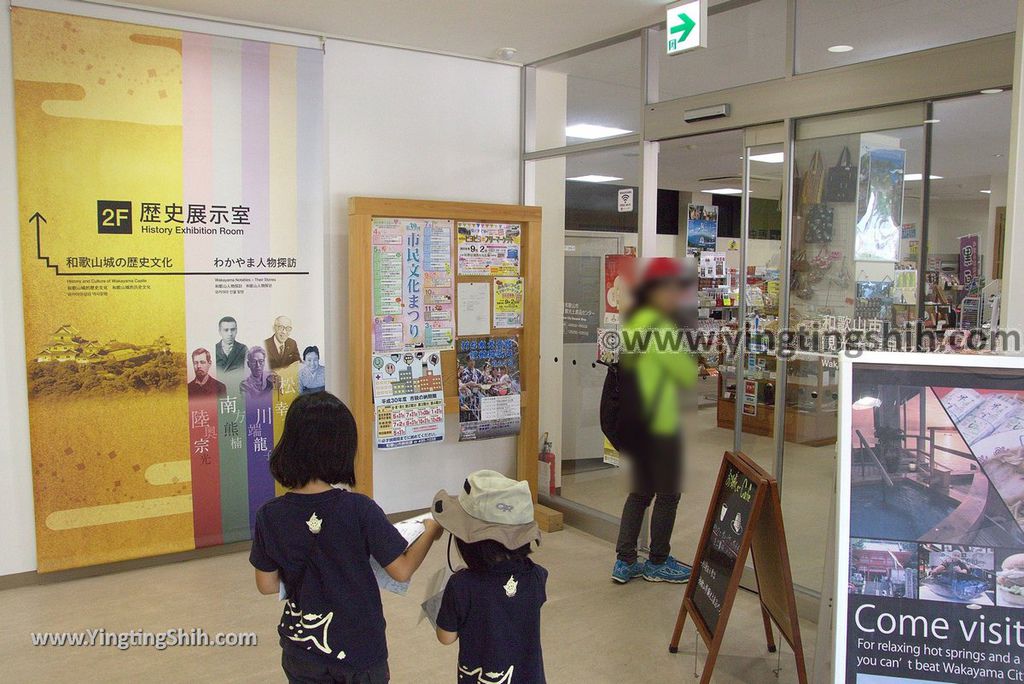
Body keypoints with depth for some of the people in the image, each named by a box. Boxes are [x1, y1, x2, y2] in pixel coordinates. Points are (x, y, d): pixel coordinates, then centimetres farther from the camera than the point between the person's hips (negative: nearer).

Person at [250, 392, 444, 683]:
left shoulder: (269, 516, -14)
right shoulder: (359, 510, -22)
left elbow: (267, 585, -3)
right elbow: (402, 570, -14)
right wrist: (431, 531, 2)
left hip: (302, 650, 2)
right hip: (359, 648, -2)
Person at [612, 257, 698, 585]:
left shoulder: (633, 322, 12)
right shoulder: (661, 327, -16)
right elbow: (688, 374, -12)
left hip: (635, 422, 9)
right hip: (660, 424, -9)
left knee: (641, 490, 16)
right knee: (668, 494, 7)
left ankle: (624, 561, 19)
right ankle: (658, 563, 19)